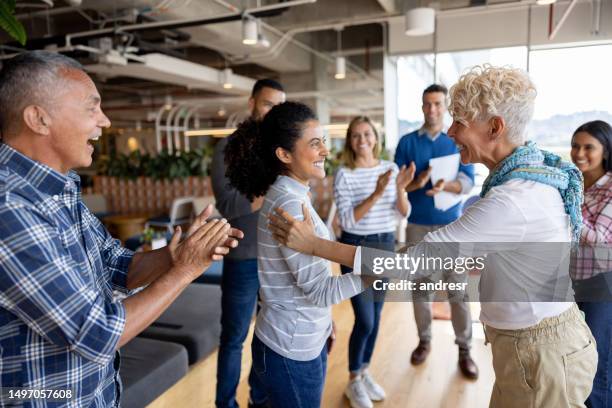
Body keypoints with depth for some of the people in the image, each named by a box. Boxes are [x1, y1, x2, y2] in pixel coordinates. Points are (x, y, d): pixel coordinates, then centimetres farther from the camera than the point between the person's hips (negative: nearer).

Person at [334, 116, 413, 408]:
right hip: (356, 248, -4)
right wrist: (376, 194, -29)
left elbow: (402, 214, -1)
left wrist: (400, 189, -20)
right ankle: (353, 382, 20)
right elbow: (347, 220, -19)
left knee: (375, 317, 14)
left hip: (385, 245, 5)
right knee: (364, 320, -3)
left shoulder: (390, 168, 1)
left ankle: (364, 372, 35)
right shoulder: (344, 175, -11)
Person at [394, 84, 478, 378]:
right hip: (417, 225, 1)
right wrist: (416, 182, -23)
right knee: (420, 286, 11)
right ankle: (424, 340, 27)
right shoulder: (407, 142, 2)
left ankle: (464, 350, 17)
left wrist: (445, 185, -29)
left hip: (451, 225, -1)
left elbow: (468, 182, -7)